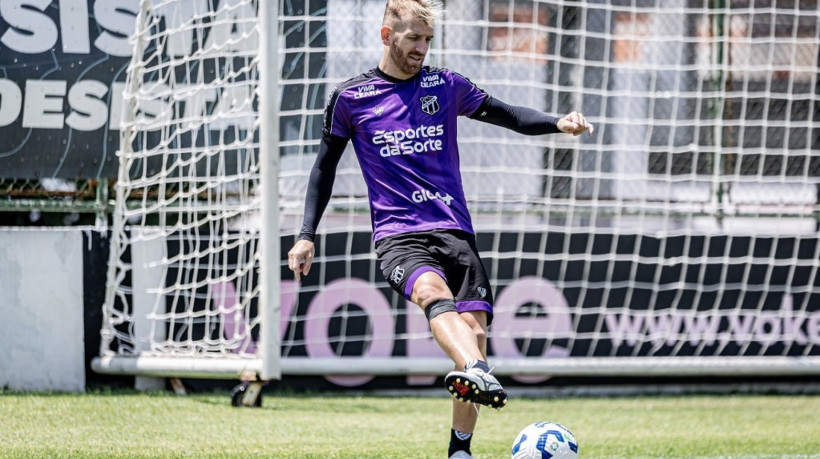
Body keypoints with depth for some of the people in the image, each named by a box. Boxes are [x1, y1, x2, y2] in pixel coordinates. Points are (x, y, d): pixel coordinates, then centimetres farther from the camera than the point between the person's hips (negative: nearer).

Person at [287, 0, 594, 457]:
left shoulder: (446, 86, 11)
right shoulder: (351, 97, 7)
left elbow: (506, 114, 14)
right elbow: (326, 165, 16)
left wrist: (558, 123, -5)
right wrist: (307, 235, 10)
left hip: (455, 230, 3)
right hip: (398, 235, -3)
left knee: (475, 327, -11)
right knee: (432, 289, -34)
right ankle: (476, 372, -62)